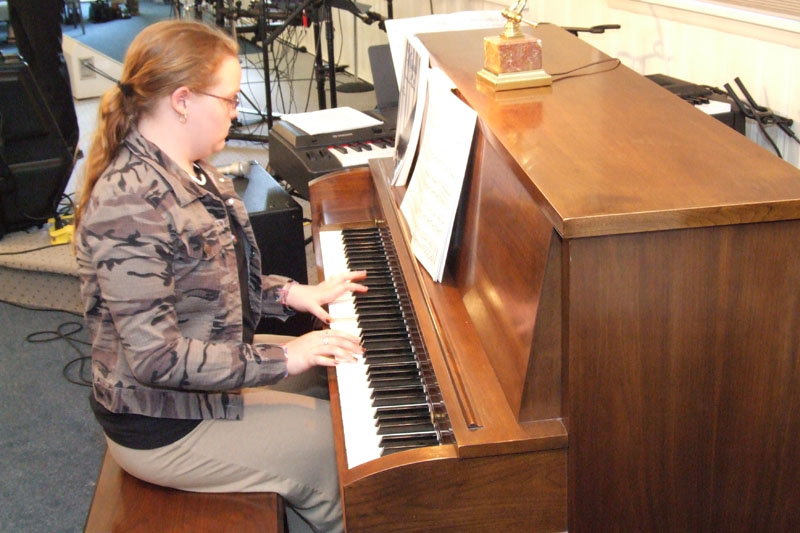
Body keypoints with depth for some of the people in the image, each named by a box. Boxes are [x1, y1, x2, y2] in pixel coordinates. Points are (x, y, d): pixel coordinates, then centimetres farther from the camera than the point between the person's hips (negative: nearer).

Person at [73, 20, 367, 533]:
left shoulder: (186, 172, 1)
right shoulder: (131, 207, -31)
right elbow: (155, 357, -31)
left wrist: (291, 293, 1)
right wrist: (282, 357, -26)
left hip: (205, 368, 10)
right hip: (164, 430, -10)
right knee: (345, 448, -5)